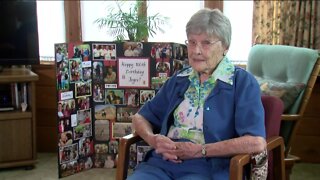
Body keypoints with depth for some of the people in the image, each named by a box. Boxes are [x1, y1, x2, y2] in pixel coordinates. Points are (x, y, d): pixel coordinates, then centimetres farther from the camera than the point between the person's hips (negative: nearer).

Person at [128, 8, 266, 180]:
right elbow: (140, 117, 21)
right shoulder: (178, 79, 16)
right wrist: (153, 139, -1)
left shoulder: (243, 82, -1)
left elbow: (256, 143, -13)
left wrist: (200, 151, -13)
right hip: (161, 162, 4)